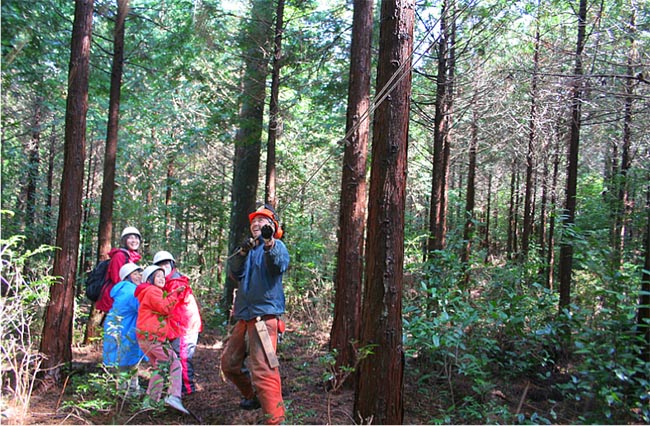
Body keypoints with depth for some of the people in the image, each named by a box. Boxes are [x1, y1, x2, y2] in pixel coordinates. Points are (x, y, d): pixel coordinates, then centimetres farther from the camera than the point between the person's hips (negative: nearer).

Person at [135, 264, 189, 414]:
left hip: (144, 337, 10)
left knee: (158, 367, 18)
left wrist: (174, 293, 11)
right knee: (175, 363, -9)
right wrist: (175, 294, -9)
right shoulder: (152, 291, -7)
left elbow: (165, 305, 20)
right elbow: (164, 308, -15)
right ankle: (174, 396, -20)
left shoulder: (150, 292, 27)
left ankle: (151, 400, 18)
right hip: (153, 336, -10)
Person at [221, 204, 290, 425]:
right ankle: (253, 396, 38)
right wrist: (243, 252, -18)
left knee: (263, 369, -17)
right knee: (229, 363, 18)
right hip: (243, 314, 8)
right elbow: (235, 271, 1)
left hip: (265, 312, -8)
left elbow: (281, 264, -23)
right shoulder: (248, 247, 19)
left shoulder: (276, 245, 0)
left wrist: (269, 243, -42)